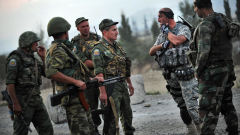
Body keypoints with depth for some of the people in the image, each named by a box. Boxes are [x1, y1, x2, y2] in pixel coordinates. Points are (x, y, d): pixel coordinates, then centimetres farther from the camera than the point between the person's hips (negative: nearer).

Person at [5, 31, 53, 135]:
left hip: (36, 99, 8)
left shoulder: (33, 59, 15)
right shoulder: (15, 59, -11)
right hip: (22, 102, -8)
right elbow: (9, 82, -17)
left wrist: (43, 58, 6)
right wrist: (15, 104, -21)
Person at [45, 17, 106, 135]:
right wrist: (75, 82, -25)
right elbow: (51, 73, -29)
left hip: (80, 98, 11)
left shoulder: (63, 49, 19)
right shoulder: (58, 50, -14)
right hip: (73, 98, -11)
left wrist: (93, 79, 18)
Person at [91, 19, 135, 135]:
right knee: (112, 117, -7)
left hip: (123, 85, 8)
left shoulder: (118, 45, 14)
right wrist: (103, 92, -22)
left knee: (127, 114, 18)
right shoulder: (98, 49, -12)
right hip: (111, 87, -8)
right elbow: (99, 73, -17)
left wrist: (130, 84, 21)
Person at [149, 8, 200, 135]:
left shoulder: (183, 28, -4)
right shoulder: (162, 34, 16)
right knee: (182, 105, 11)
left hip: (184, 71, -7)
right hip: (170, 75, 7)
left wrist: (167, 30, -7)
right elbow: (151, 52, 11)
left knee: (191, 103, -13)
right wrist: (163, 45, -8)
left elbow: (177, 41, -25)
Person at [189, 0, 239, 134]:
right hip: (226, 69, 9)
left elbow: (203, 52, -23)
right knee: (226, 104, 17)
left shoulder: (205, 25, -17)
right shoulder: (224, 20, 11)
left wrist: (197, 71, -11)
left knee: (208, 108, -8)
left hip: (212, 72, -9)